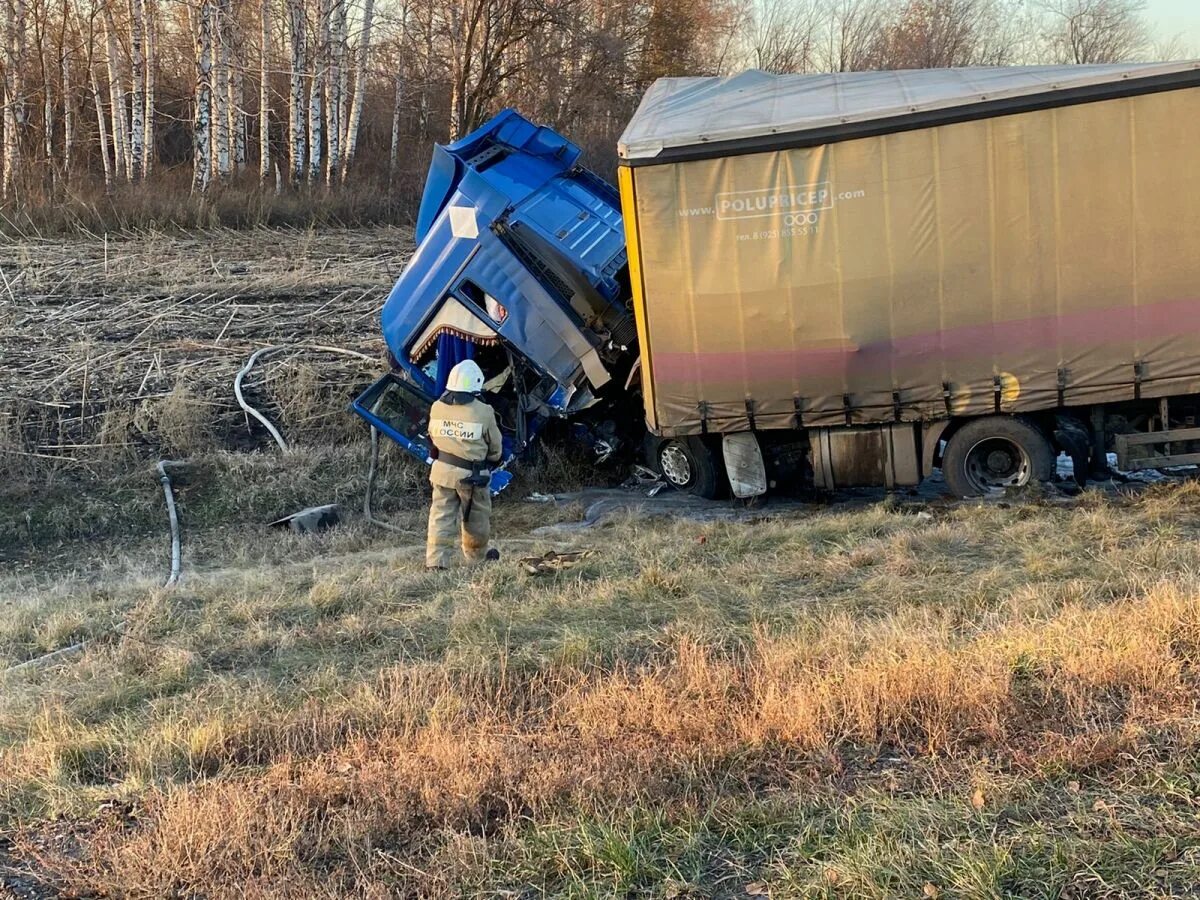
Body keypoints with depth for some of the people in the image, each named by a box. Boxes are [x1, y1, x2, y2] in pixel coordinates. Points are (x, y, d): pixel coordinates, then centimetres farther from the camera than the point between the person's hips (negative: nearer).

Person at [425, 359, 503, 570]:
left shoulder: (437, 408, -3)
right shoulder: (483, 412, -13)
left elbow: (433, 436, 8)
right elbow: (495, 446, -2)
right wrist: (490, 461, 19)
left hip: (442, 471, 3)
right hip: (471, 475, -3)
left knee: (441, 515, 5)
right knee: (477, 518, 16)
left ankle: (436, 559, -4)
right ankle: (477, 556, 33)